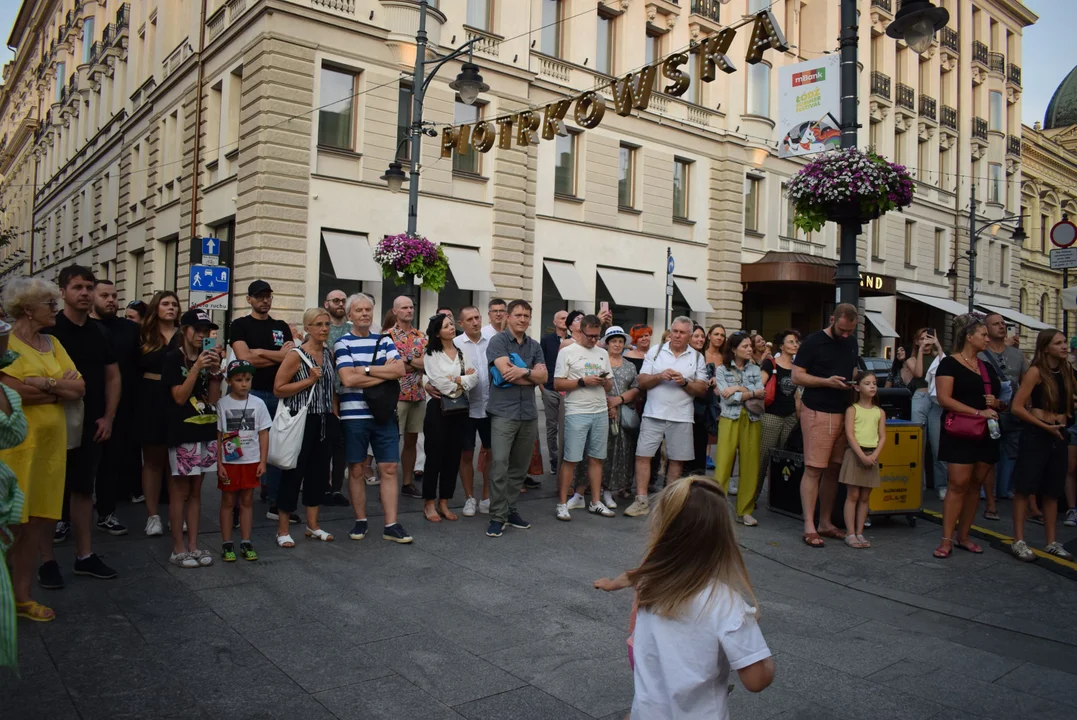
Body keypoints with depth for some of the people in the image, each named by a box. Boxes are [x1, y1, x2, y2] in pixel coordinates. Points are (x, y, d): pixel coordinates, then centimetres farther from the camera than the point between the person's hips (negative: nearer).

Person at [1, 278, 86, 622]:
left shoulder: (53, 343, 14)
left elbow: (79, 389, 5)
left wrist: (46, 383, -12)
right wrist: (61, 388, -7)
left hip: (51, 444, 6)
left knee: (41, 521, 9)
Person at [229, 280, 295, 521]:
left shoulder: (281, 326, 13)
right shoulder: (240, 325, 3)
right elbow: (244, 358, -10)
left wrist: (260, 352, -9)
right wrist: (278, 356, -4)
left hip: (278, 393, 4)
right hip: (250, 393, -3)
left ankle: (275, 502, 14)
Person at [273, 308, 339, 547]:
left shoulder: (329, 353, 10)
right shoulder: (296, 355, -10)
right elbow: (278, 389, -13)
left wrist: (335, 409, 12)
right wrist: (310, 380, -18)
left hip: (325, 421, 6)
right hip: (302, 420, -6)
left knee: (319, 471, 11)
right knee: (294, 472, 0)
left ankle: (312, 524, 24)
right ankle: (282, 529, 12)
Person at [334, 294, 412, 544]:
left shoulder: (384, 341, 10)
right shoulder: (343, 343, -1)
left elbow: (399, 369, -4)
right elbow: (348, 379, -14)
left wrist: (366, 369, -12)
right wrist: (385, 374, -8)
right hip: (354, 416, -3)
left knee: (389, 469, 1)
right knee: (356, 470, 6)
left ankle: (391, 525, 6)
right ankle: (360, 521, 19)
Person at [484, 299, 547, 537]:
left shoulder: (535, 346, 13)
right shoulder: (498, 341, -3)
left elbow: (543, 378, 3)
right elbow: (506, 372, -16)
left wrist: (524, 371, -15)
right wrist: (533, 375, -3)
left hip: (529, 413, 6)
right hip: (503, 412, -5)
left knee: (519, 467, 10)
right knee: (500, 466, -9)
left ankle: (510, 510, 21)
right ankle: (497, 516, -2)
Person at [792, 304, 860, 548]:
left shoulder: (851, 343, 13)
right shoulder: (813, 342, -6)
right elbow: (797, 376, -8)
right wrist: (827, 382, -19)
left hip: (843, 413, 6)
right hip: (817, 413, -6)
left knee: (833, 470, 9)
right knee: (813, 470, -7)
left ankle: (825, 523, 18)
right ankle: (809, 527, -3)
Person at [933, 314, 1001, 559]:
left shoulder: (987, 367, 16)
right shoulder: (950, 363, -5)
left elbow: (1000, 399, 25)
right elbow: (944, 398, -15)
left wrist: (995, 403, 1)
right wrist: (978, 412, -21)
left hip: (986, 434, 7)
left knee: (975, 484, 8)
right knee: (958, 484, -10)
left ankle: (962, 535, 18)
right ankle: (947, 540, -6)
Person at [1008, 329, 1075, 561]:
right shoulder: (1036, 371, -10)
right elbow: (1017, 407, -15)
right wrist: (1045, 426, -14)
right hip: (1036, 434, -6)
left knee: (1053, 490, 13)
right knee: (1025, 487, -3)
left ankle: (1051, 542, 22)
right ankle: (1019, 541, 0)